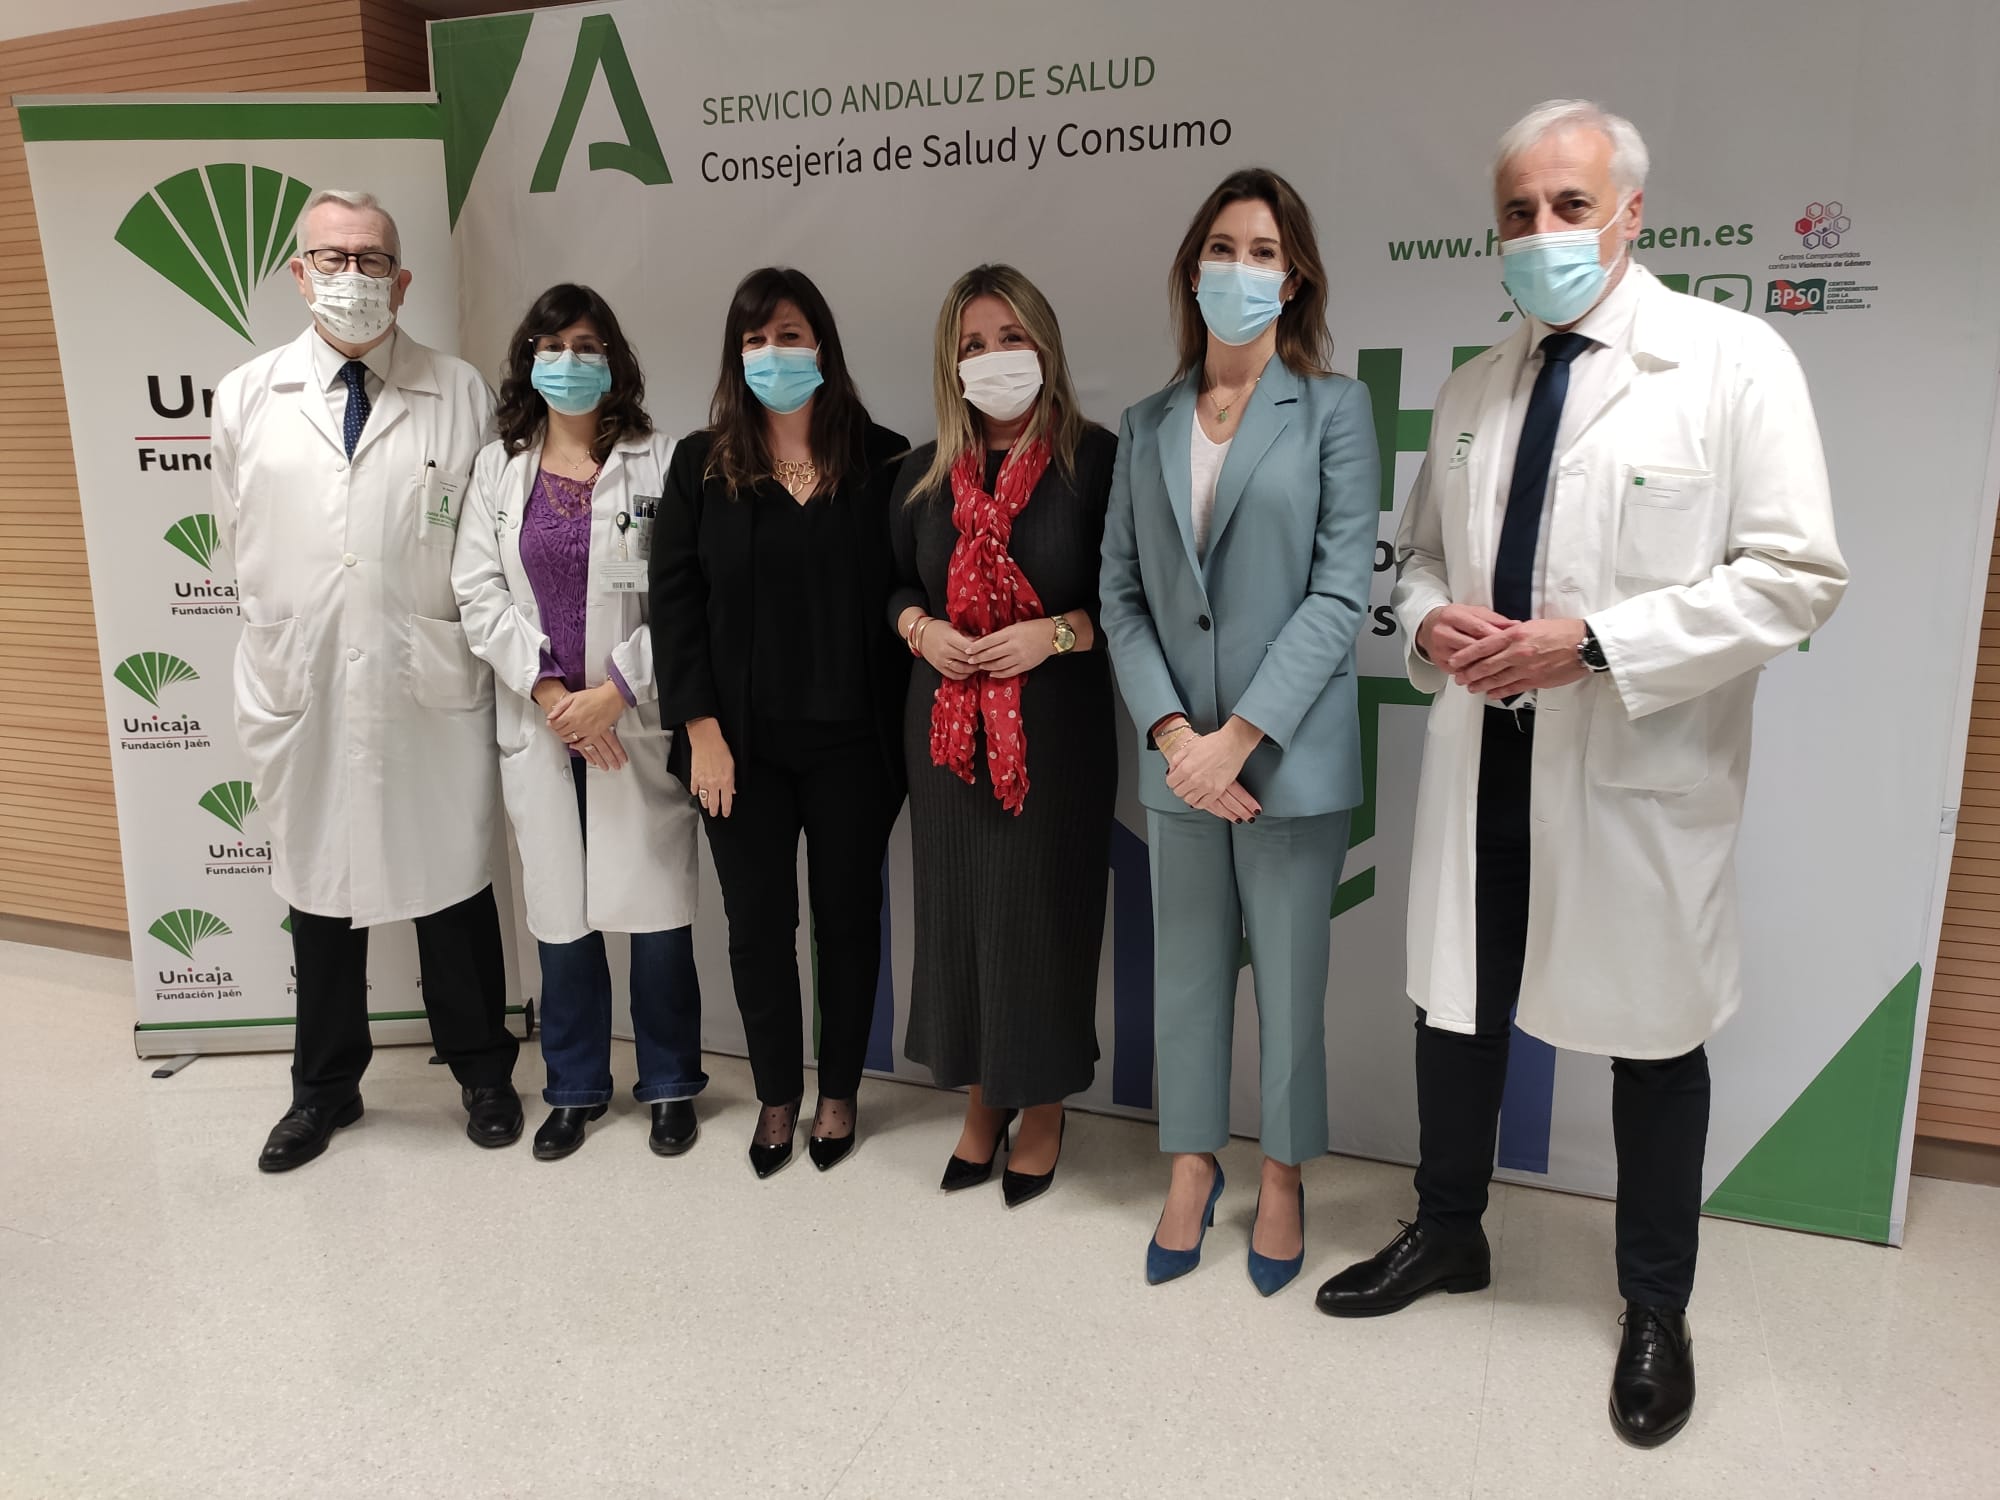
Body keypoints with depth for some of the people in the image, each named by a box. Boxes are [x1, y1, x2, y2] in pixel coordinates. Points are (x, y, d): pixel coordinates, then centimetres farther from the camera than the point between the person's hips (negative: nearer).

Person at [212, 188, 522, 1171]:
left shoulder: (463, 394, -1)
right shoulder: (245, 399, 4)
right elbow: (239, 546, 12)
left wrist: (437, 639, 2)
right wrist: (290, 642, 11)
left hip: (433, 693, -1)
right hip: (302, 693, 2)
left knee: (454, 889, 10)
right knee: (318, 894, 15)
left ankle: (481, 1070, 32)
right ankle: (325, 1085, 35)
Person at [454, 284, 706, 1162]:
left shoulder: (656, 463, -1)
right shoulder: (498, 469, 8)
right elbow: (479, 595, 2)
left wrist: (617, 688, -14)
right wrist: (547, 691, -9)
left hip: (637, 720, -2)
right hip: (539, 724, 3)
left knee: (657, 910, 1)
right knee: (560, 915, 10)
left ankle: (670, 1084, 21)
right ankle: (575, 1087, 27)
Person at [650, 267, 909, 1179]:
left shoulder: (880, 460, 0)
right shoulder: (701, 465, 3)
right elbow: (674, 599, -1)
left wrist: (897, 729, -7)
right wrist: (701, 729, -8)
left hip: (850, 742, -1)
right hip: (743, 744, 1)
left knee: (848, 917, 12)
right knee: (758, 923, 10)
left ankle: (839, 1094, 31)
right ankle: (777, 1097, 30)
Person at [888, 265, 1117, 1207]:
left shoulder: (1096, 462, -6)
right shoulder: (925, 475, 8)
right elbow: (895, 584, 17)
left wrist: (1056, 633, -18)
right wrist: (921, 630, -4)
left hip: (1057, 729, -4)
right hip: (948, 728, 4)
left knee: (1044, 907, 3)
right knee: (959, 905, 9)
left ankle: (1043, 1107, 24)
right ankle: (983, 1096, 28)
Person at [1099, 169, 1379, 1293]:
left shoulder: (1334, 409, -1)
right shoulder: (1149, 424, 9)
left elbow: (1342, 592, -9)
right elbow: (1123, 593, 5)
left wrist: (1240, 737, -15)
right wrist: (1171, 731, -8)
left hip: (1291, 755, -3)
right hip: (1180, 753, 3)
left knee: (1291, 978, 8)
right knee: (1188, 971, 13)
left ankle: (1283, 1178, 28)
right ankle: (1193, 1166, 31)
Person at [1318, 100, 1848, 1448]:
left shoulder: (1732, 361, -8)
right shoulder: (1475, 387, 9)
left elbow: (1796, 576, -13)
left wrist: (1592, 643, -21)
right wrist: (1429, 619, -6)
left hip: (1635, 774, -5)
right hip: (1486, 758, 5)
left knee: (1653, 1039, 11)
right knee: (1456, 1008, 16)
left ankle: (1657, 1307, 33)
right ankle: (1449, 1235, 40)